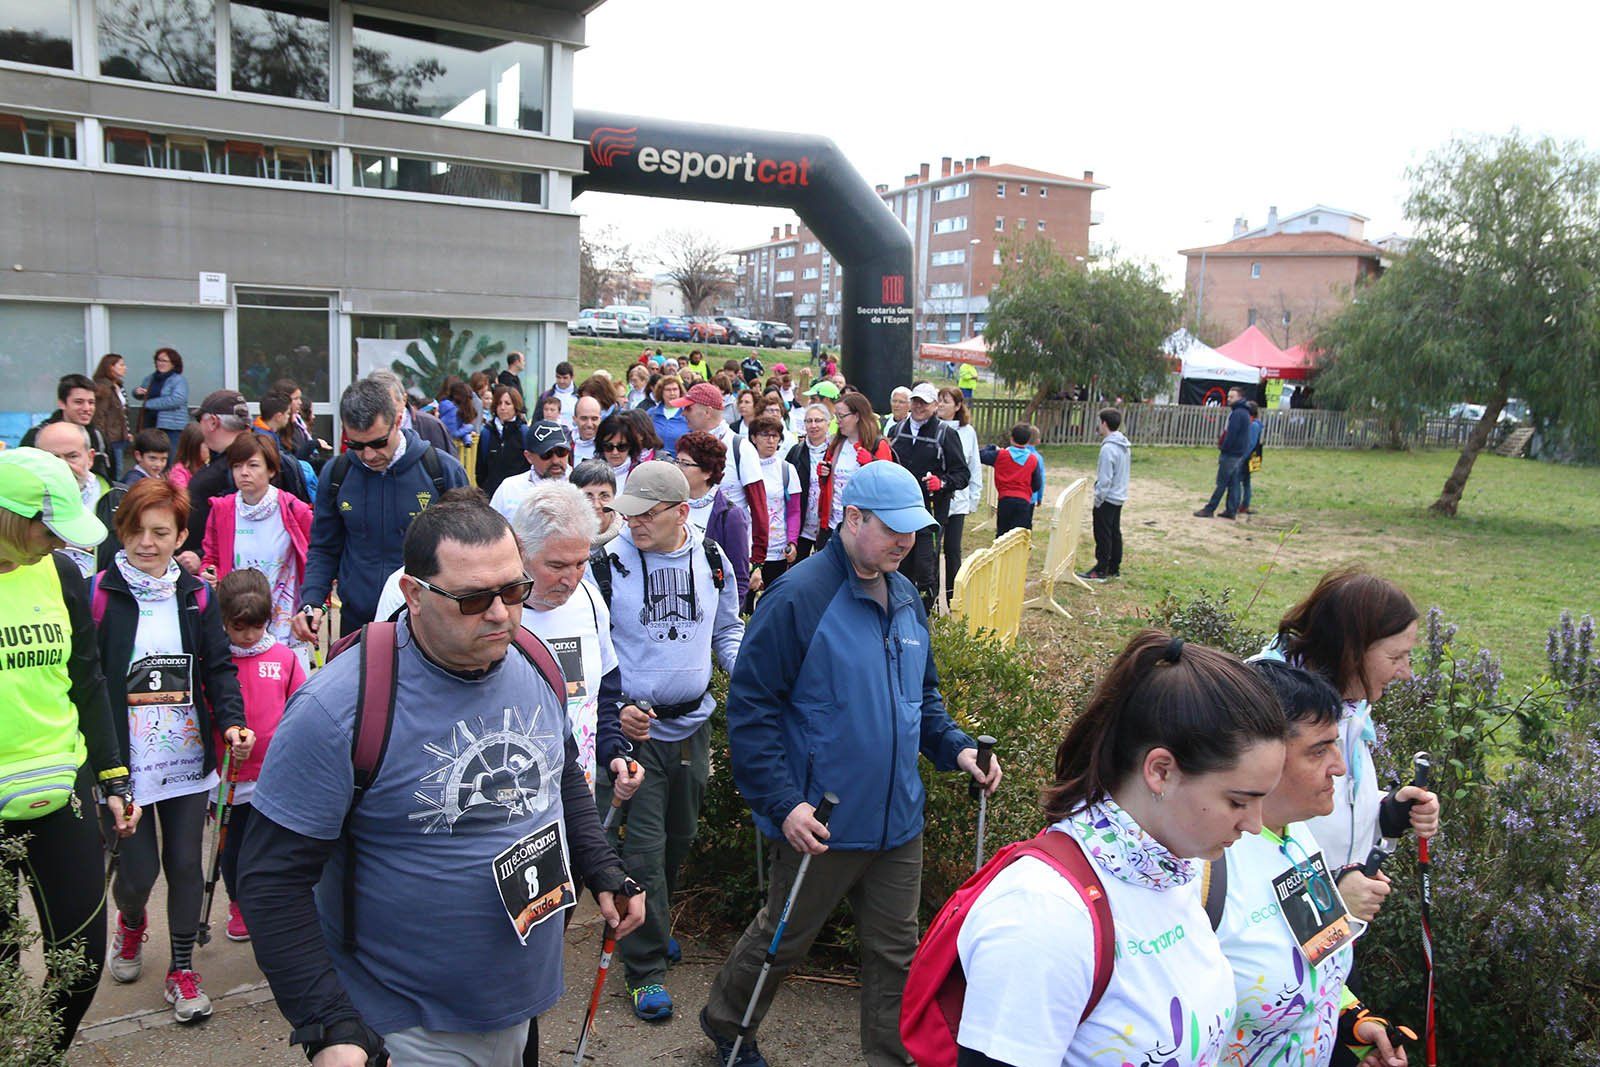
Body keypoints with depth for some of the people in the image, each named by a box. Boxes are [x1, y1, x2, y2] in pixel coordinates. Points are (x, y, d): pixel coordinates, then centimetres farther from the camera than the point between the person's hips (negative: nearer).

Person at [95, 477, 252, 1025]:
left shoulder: (197, 596, 4)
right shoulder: (100, 593, -5)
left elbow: (218, 667, 6)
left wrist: (232, 721, -11)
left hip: (187, 757, 2)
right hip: (125, 760, -2)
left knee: (185, 864, 8)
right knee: (137, 870, 2)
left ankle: (182, 969, 26)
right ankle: (130, 923, 38)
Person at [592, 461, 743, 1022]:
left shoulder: (711, 559, -1)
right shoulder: (609, 564, -12)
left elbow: (727, 630, 14)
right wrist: (614, 711, -18)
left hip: (693, 722, 4)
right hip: (632, 725, -4)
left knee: (680, 836, 19)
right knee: (643, 846, -2)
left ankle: (655, 924, 43)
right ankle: (645, 968, 14)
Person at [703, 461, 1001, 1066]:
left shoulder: (905, 597, 5)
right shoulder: (799, 597, -19)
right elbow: (750, 708, -18)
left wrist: (955, 747, 2)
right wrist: (783, 802, -23)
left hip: (898, 822, 6)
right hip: (821, 825, -6)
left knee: (896, 950, 16)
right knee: (782, 938, 16)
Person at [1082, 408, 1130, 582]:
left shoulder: (1108, 448, -22)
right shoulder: (1125, 445, 7)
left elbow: (1105, 479, -23)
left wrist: (1098, 499, -13)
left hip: (1107, 498, -9)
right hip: (1119, 497, 9)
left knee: (1103, 535, -2)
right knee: (1115, 533, 15)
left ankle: (1101, 571, 3)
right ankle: (1114, 568, 22)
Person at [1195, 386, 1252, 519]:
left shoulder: (1237, 413, -17)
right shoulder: (1244, 412, 15)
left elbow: (1231, 434, -21)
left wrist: (1223, 448, -10)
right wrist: (1222, 443, 13)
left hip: (1231, 453, -10)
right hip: (1239, 454, 10)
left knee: (1221, 483, -5)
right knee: (1233, 483, 10)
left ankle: (1209, 509, -1)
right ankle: (1231, 511, 11)